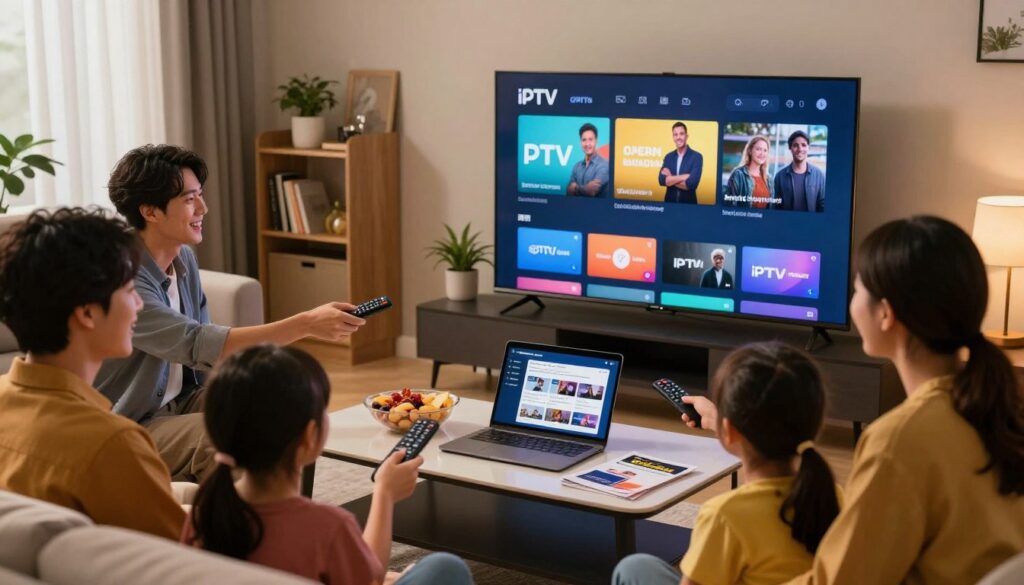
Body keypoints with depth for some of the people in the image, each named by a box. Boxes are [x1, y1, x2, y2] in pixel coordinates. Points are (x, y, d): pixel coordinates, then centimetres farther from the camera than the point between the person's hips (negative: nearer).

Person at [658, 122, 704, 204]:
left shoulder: (697, 157, -9)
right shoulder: (668, 157, 5)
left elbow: (692, 183, -20)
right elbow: (661, 180, -8)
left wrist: (670, 179, -9)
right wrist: (683, 177, -17)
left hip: (688, 203, -4)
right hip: (669, 202, 4)